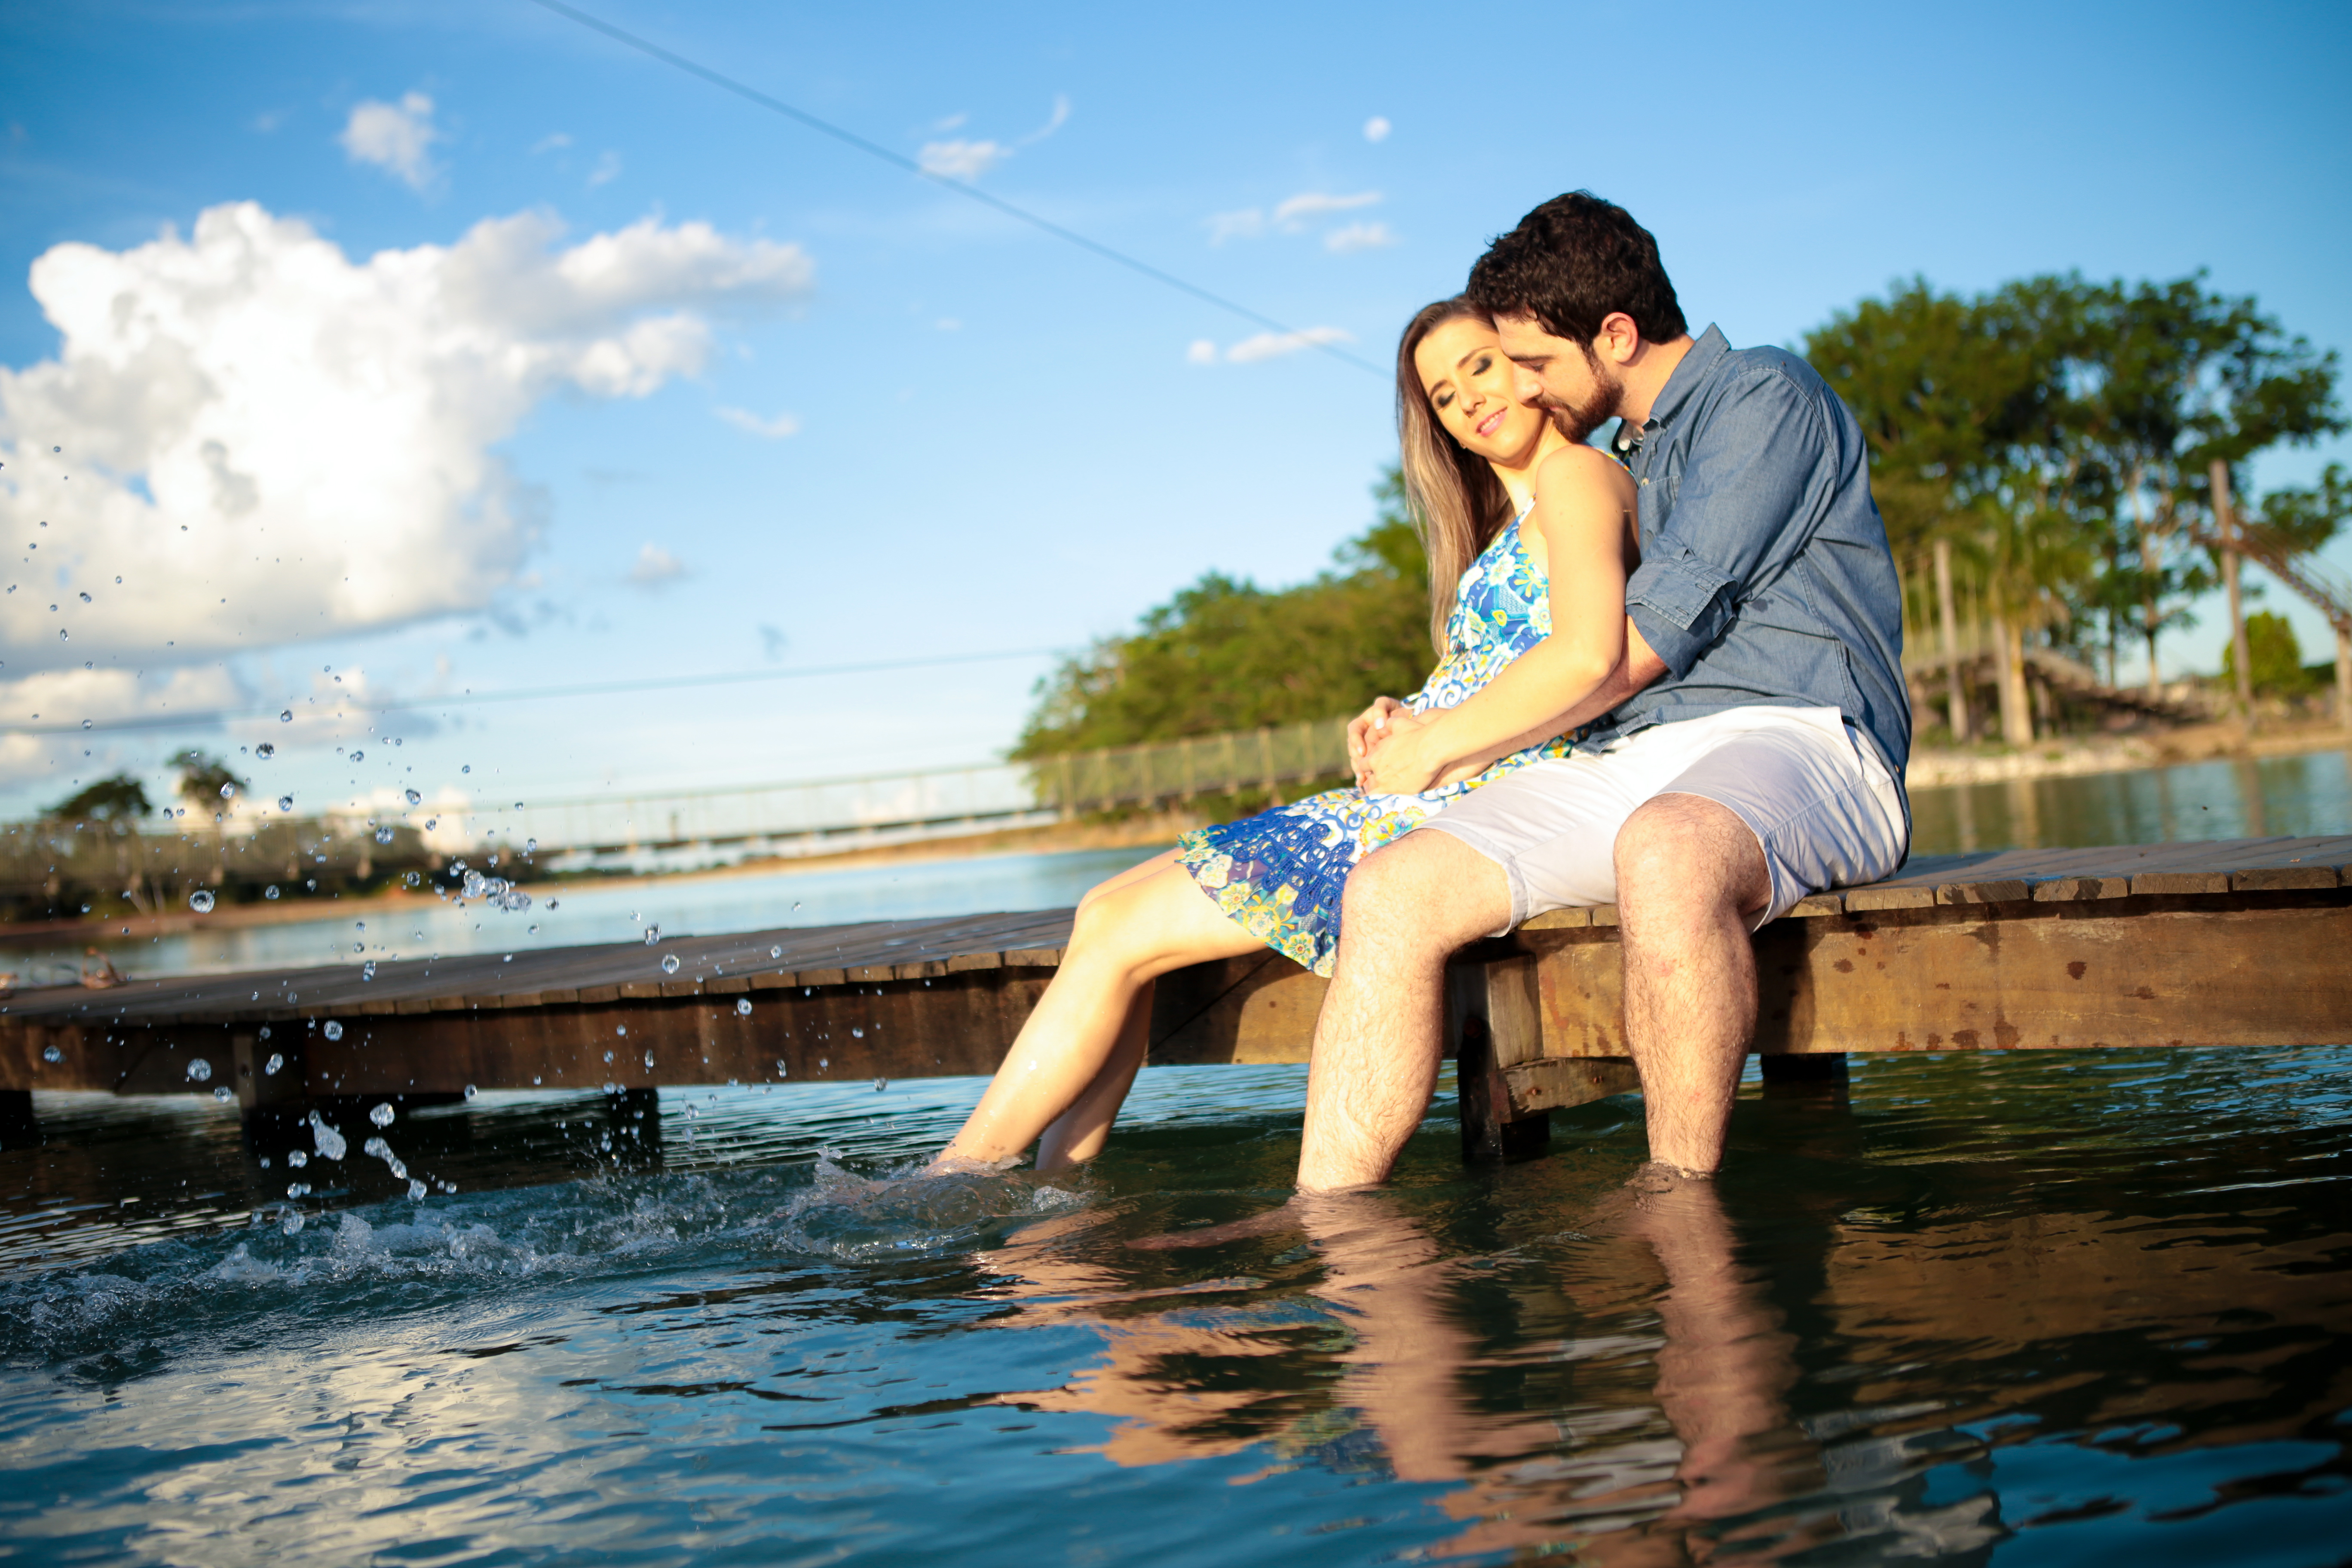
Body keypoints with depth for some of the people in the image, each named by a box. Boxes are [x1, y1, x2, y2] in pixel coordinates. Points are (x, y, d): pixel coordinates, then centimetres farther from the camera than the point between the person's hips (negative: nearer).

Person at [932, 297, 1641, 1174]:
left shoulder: (1576, 476, -5)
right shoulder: (1514, 521, 27)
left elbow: (1588, 656, -22)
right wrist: (1406, 721, 1)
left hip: (1477, 806, -10)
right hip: (1438, 796, 10)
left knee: (1119, 933, -12)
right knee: (1106, 907, 2)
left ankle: (949, 1189, -4)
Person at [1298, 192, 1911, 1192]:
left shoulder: (1764, 398, 1)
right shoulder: (1622, 458, 29)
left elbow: (1640, 648, -8)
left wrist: (1439, 744, 0)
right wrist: (1415, 724, 19)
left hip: (1789, 735, -7)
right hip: (1625, 763, 8)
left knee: (1664, 853, -42)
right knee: (1392, 890, -16)